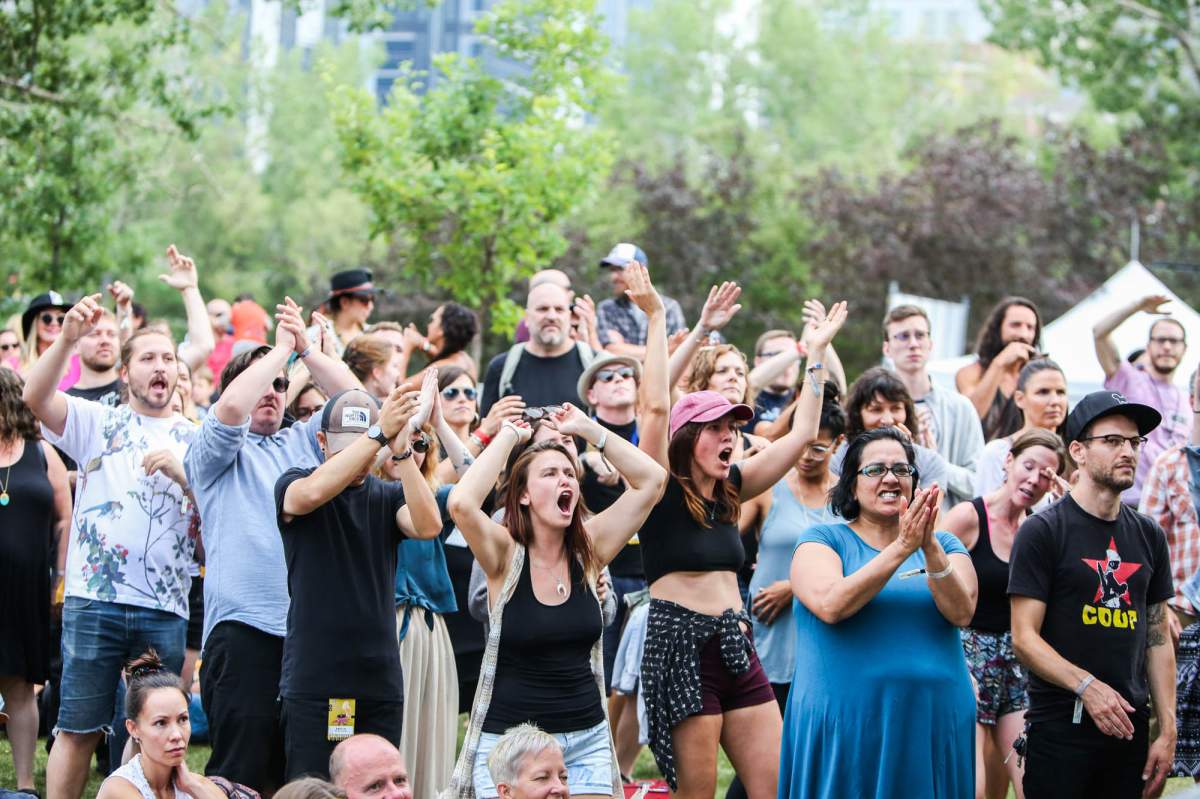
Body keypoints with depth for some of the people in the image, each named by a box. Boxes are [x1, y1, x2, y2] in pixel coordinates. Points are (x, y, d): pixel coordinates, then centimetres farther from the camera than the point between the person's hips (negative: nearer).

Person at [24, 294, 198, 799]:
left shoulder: (193, 441, 13)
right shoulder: (96, 423, 8)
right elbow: (34, 398, -10)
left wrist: (183, 473, -10)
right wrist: (67, 338, -24)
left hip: (165, 609, 2)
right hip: (94, 601, -2)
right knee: (78, 730, -1)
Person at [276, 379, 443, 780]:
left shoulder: (388, 496, 9)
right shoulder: (293, 483, 3)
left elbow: (428, 525, -12)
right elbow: (313, 493, -22)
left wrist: (402, 448, -24)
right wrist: (380, 434, -28)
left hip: (380, 682, 3)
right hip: (313, 681, -3)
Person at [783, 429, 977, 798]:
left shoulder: (945, 545, 12)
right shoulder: (822, 540, 4)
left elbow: (961, 612, -5)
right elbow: (830, 605, -15)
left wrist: (930, 549, -20)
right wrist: (901, 549, -18)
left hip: (933, 723, 3)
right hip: (844, 722, -3)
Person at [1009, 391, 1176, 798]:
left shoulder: (1148, 535, 12)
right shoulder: (1042, 531, -5)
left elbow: (1158, 639, 14)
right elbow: (1024, 638, -10)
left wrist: (1167, 730, 7)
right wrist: (1087, 686, -22)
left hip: (1128, 724, 5)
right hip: (1060, 728, -5)